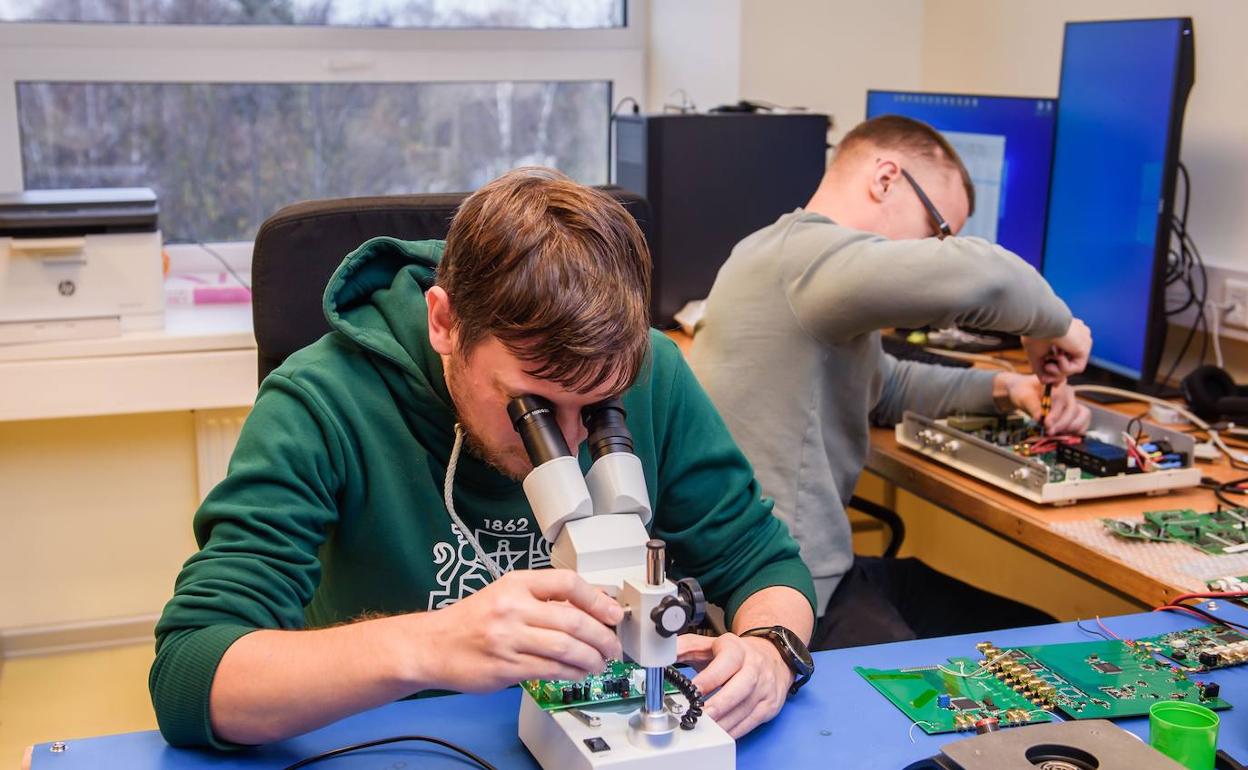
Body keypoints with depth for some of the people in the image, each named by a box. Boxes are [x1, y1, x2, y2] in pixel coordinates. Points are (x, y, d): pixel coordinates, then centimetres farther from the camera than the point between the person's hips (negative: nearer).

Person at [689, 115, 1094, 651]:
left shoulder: (796, 259, 14)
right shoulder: (802, 252, -20)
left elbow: (886, 385, 29)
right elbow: (975, 275, -35)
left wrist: (1000, 389, 15)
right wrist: (1056, 324, -13)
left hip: (818, 571, 11)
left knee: (1033, 633, 13)